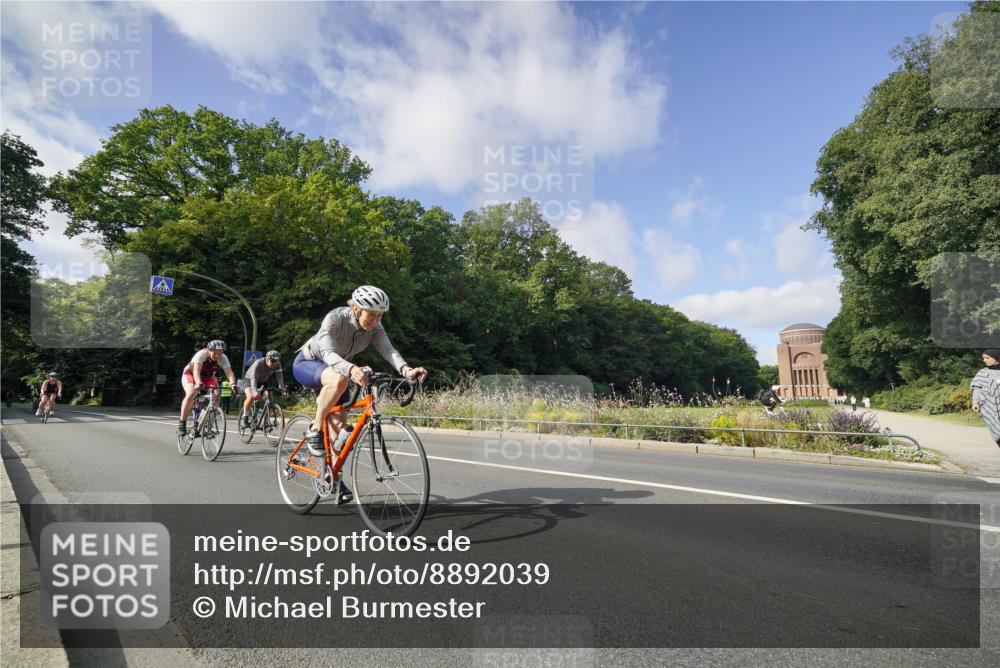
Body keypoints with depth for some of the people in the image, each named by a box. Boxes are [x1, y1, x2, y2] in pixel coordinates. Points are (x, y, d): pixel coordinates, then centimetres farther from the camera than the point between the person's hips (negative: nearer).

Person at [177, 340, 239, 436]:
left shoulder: (223, 359, -23)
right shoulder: (201, 354, -32)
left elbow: (229, 373, -34)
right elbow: (196, 371, -44)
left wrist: (233, 384, -53)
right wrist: (199, 384, -61)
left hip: (207, 376, 3)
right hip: (190, 374, -3)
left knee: (216, 395, -21)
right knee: (191, 394, -31)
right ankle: (182, 423, -16)